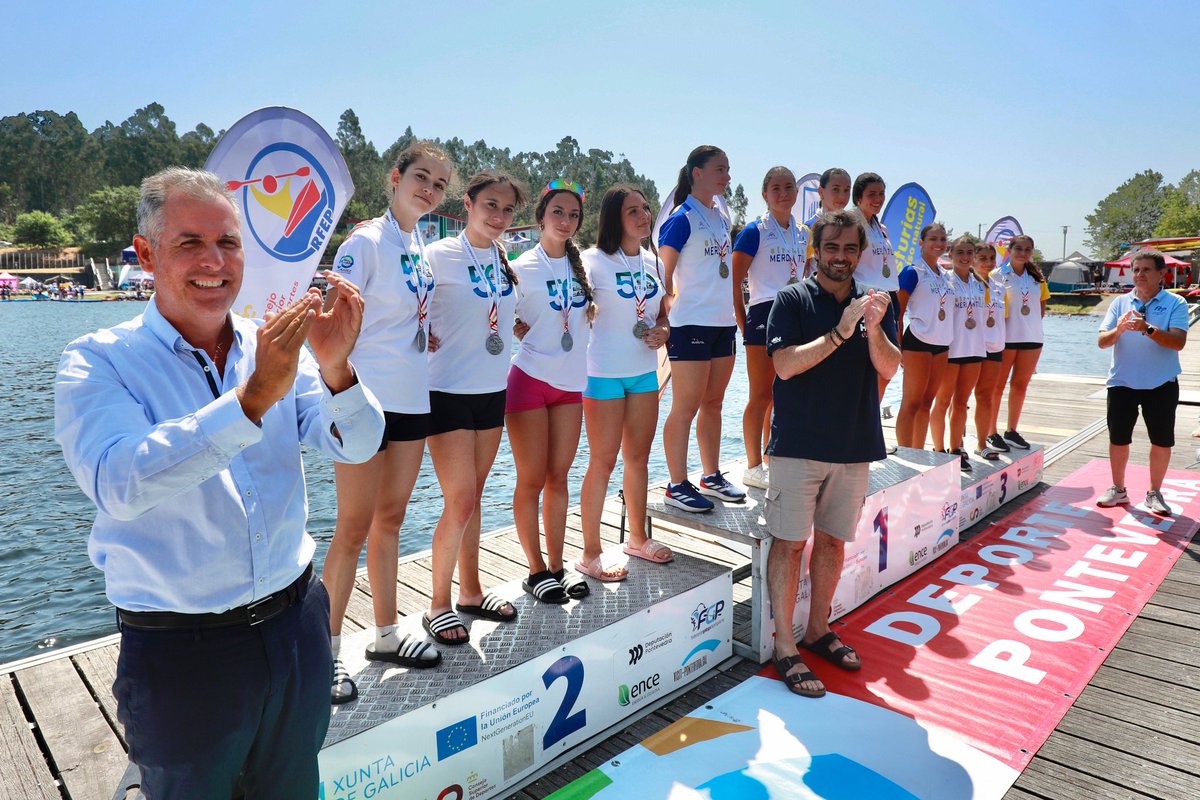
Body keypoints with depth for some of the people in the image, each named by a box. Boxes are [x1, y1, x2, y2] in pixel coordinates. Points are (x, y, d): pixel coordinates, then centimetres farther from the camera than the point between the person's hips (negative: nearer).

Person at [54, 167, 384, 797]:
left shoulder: (276, 348, 0)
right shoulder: (97, 363, -10)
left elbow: (356, 446, -8)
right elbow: (118, 484, -27)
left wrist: (334, 367, -27)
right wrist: (254, 397, -34)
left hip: (296, 624, 4)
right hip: (179, 651, -3)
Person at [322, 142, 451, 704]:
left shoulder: (420, 248, 13)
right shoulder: (367, 241, -9)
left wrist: (427, 335, 10)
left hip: (412, 399, 7)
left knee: (391, 518, 14)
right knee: (354, 527, -1)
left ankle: (386, 635, 27)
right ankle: (327, 651, 15)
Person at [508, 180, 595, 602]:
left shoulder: (581, 266, 9)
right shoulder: (522, 267, -6)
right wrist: (521, 330, -15)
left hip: (570, 380, 5)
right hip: (529, 378, -5)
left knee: (558, 476, 10)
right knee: (532, 480, 2)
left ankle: (557, 564, 21)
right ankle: (537, 570, 16)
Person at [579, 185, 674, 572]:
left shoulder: (653, 263, 8)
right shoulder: (593, 261, -11)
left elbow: (663, 314, 16)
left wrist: (664, 332, -3)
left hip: (644, 370, 6)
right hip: (604, 373, -6)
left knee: (639, 456, 14)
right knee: (603, 462, 0)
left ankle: (638, 537, 31)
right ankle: (590, 553, 13)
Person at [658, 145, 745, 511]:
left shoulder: (721, 218, 15)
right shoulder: (682, 218, -8)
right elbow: (663, 275, -10)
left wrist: (734, 310, 17)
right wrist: (669, 303, -19)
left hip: (723, 322, 8)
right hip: (690, 324, -8)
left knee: (713, 403, 14)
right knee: (686, 408, -3)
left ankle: (712, 476, 25)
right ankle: (677, 485, 7)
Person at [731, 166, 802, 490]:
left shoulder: (801, 233, 13)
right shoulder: (754, 231, -6)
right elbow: (734, 281, -9)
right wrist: (743, 323, -10)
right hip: (764, 315, -7)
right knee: (762, 395, -3)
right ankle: (753, 467, 6)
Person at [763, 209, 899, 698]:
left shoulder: (872, 305, 10)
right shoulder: (793, 300, -3)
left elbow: (889, 369, -2)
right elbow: (785, 365, -15)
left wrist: (874, 328, -20)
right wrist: (840, 333, -22)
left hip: (855, 445, 5)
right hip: (799, 443, -4)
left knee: (832, 540, 14)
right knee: (790, 542, -2)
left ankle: (818, 630, 30)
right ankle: (785, 648, 8)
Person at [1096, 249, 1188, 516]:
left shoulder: (1175, 303, -3)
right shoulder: (1121, 302, 3)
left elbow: (1178, 341, -17)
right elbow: (1102, 341, -3)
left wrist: (1148, 329, -31)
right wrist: (1118, 329, -23)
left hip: (1161, 384, -1)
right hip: (1122, 382, 2)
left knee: (1162, 441, 6)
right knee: (1118, 438, 7)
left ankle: (1154, 493, 22)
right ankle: (1118, 489, 23)